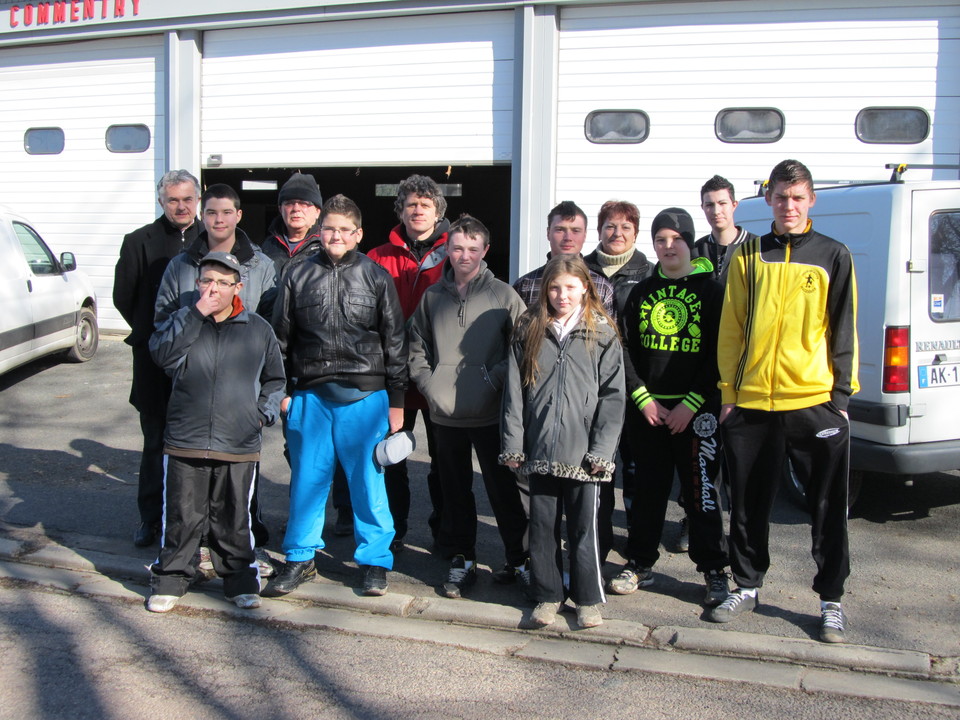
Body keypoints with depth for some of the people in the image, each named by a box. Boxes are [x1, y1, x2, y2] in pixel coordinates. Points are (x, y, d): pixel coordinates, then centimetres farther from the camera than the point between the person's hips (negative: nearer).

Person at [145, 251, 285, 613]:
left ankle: (240, 580, 25)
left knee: (233, 518, 10)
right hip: (185, 443, 0)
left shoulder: (258, 329, 6)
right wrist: (196, 314, -17)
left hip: (240, 446, 0)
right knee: (182, 515, 7)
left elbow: (275, 379, 18)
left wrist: (264, 412, 4)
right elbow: (162, 354, -17)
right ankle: (171, 577, 25)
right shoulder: (183, 322, 5)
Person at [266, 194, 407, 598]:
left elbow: (394, 342, 4)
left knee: (368, 481, 3)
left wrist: (396, 402, 2)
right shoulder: (299, 276, 7)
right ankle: (300, 558, 24)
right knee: (307, 479, 9)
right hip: (310, 396, 2)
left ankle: (375, 561, 18)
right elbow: (280, 337, 12)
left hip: (364, 397, -2)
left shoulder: (376, 277, 3)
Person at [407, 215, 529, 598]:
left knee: (503, 489, 3)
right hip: (445, 414, 3)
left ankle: (519, 559, 16)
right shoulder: (432, 296, 8)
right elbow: (416, 348, 14)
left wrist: (495, 380, -12)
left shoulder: (503, 295, -2)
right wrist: (428, 384, 0)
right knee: (455, 491, 13)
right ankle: (461, 560, 25)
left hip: (491, 414, -3)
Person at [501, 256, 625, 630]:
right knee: (542, 526, 10)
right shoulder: (529, 331, 7)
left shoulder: (602, 333, 1)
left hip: (582, 453, -2)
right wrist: (512, 444, 0)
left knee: (583, 527, 6)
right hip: (540, 451, 2)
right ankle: (547, 595, 25)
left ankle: (588, 599, 21)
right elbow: (514, 390, 5)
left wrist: (602, 450, -9)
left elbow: (613, 395, -2)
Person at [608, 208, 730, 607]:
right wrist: (643, 399, -4)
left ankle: (715, 571, 11)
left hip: (696, 410, -3)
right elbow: (625, 348, 7)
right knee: (648, 489, 10)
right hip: (649, 408, 3)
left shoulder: (711, 290, -1)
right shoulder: (642, 292, 10)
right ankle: (640, 564, 21)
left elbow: (721, 354, -6)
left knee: (700, 490, 0)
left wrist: (690, 404, -12)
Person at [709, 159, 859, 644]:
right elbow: (731, 328, 7)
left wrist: (842, 394, -1)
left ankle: (831, 600, 19)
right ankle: (747, 586, 28)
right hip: (751, 404, 2)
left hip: (815, 403, -1)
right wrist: (730, 392, 3)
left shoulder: (833, 257, 5)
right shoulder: (748, 257, 8)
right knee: (748, 505, 11)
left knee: (828, 508, 5)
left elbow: (844, 331, 4)